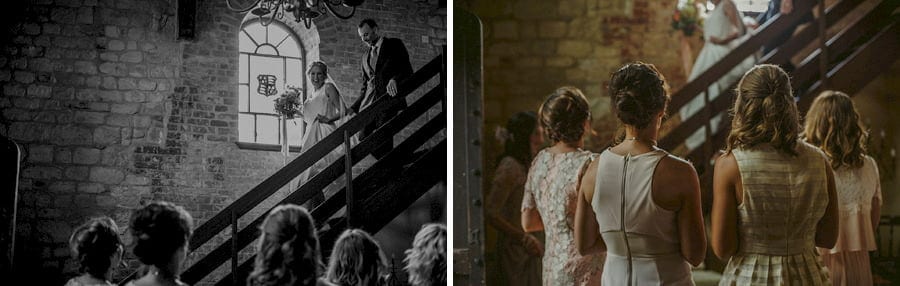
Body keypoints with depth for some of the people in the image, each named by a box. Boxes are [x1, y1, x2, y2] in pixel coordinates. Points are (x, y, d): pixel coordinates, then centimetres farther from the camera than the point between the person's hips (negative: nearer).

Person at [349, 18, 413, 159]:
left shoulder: (394, 45, 10)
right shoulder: (365, 59, 26)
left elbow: (407, 71, 0)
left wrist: (394, 80, -21)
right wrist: (354, 108, 14)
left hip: (388, 98, -5)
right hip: (369, 103, 5)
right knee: (364, 138, -12)